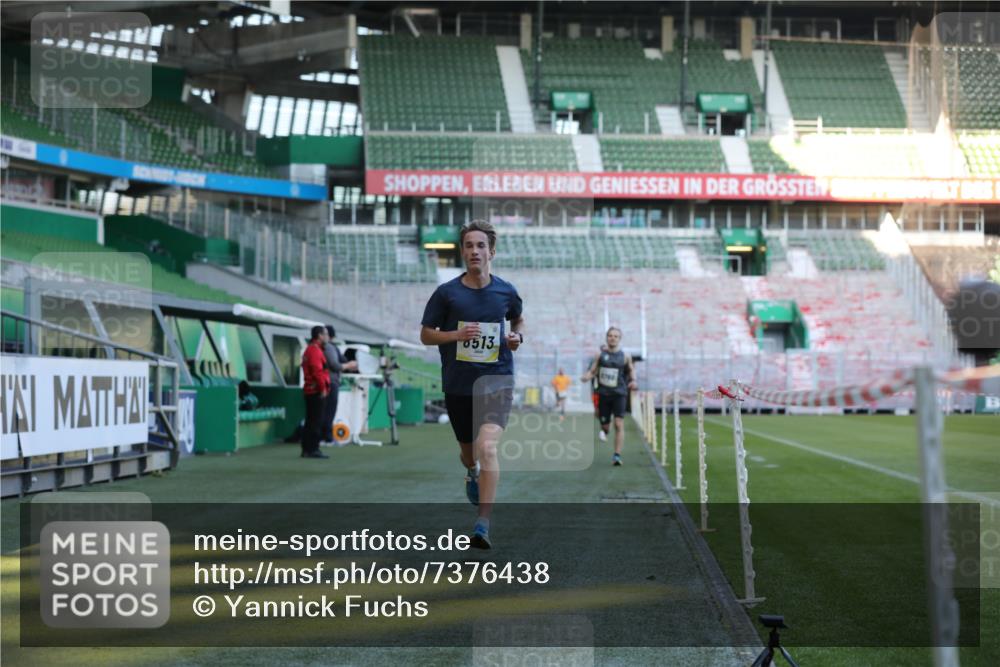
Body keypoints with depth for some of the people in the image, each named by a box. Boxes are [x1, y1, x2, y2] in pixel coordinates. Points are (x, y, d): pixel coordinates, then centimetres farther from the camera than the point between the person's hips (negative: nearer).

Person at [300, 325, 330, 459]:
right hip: (316, 391, -10)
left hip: (310, 391, 10)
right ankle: (313, 449, -9)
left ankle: (306, 449, 16)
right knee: (316, 421, -8)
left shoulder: (309, 349, 20)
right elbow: (317, 371, -21)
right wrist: (323, 389, -17)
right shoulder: (315, 350, -13)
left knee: (310, 421, 13)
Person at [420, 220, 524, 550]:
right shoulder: (446, 293, -4)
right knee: (468, 449, 19)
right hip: (457, 383, 1)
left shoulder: (505, 291, 1)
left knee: (487, 447, -22)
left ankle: (483, 525, -23)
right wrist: (457, 334, -15)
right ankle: (472, 474, 58)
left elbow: (518, 318, 23)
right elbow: (426, 335, 2)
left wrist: (517, 336, 0)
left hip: (496, 380, -1)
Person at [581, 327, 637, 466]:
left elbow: (631, 369, 18)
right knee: (605, 424, 8)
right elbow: (592, 371, 4)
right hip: (603, 393, 1)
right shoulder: (600, 355, 1)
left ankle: (617, 455, -14)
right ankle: (604, 430, 48)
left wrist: (633, 380, -1)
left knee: (619, 424, -14)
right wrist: (587, 376, -18)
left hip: (619, 394, -1)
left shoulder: (625, 356, 2)